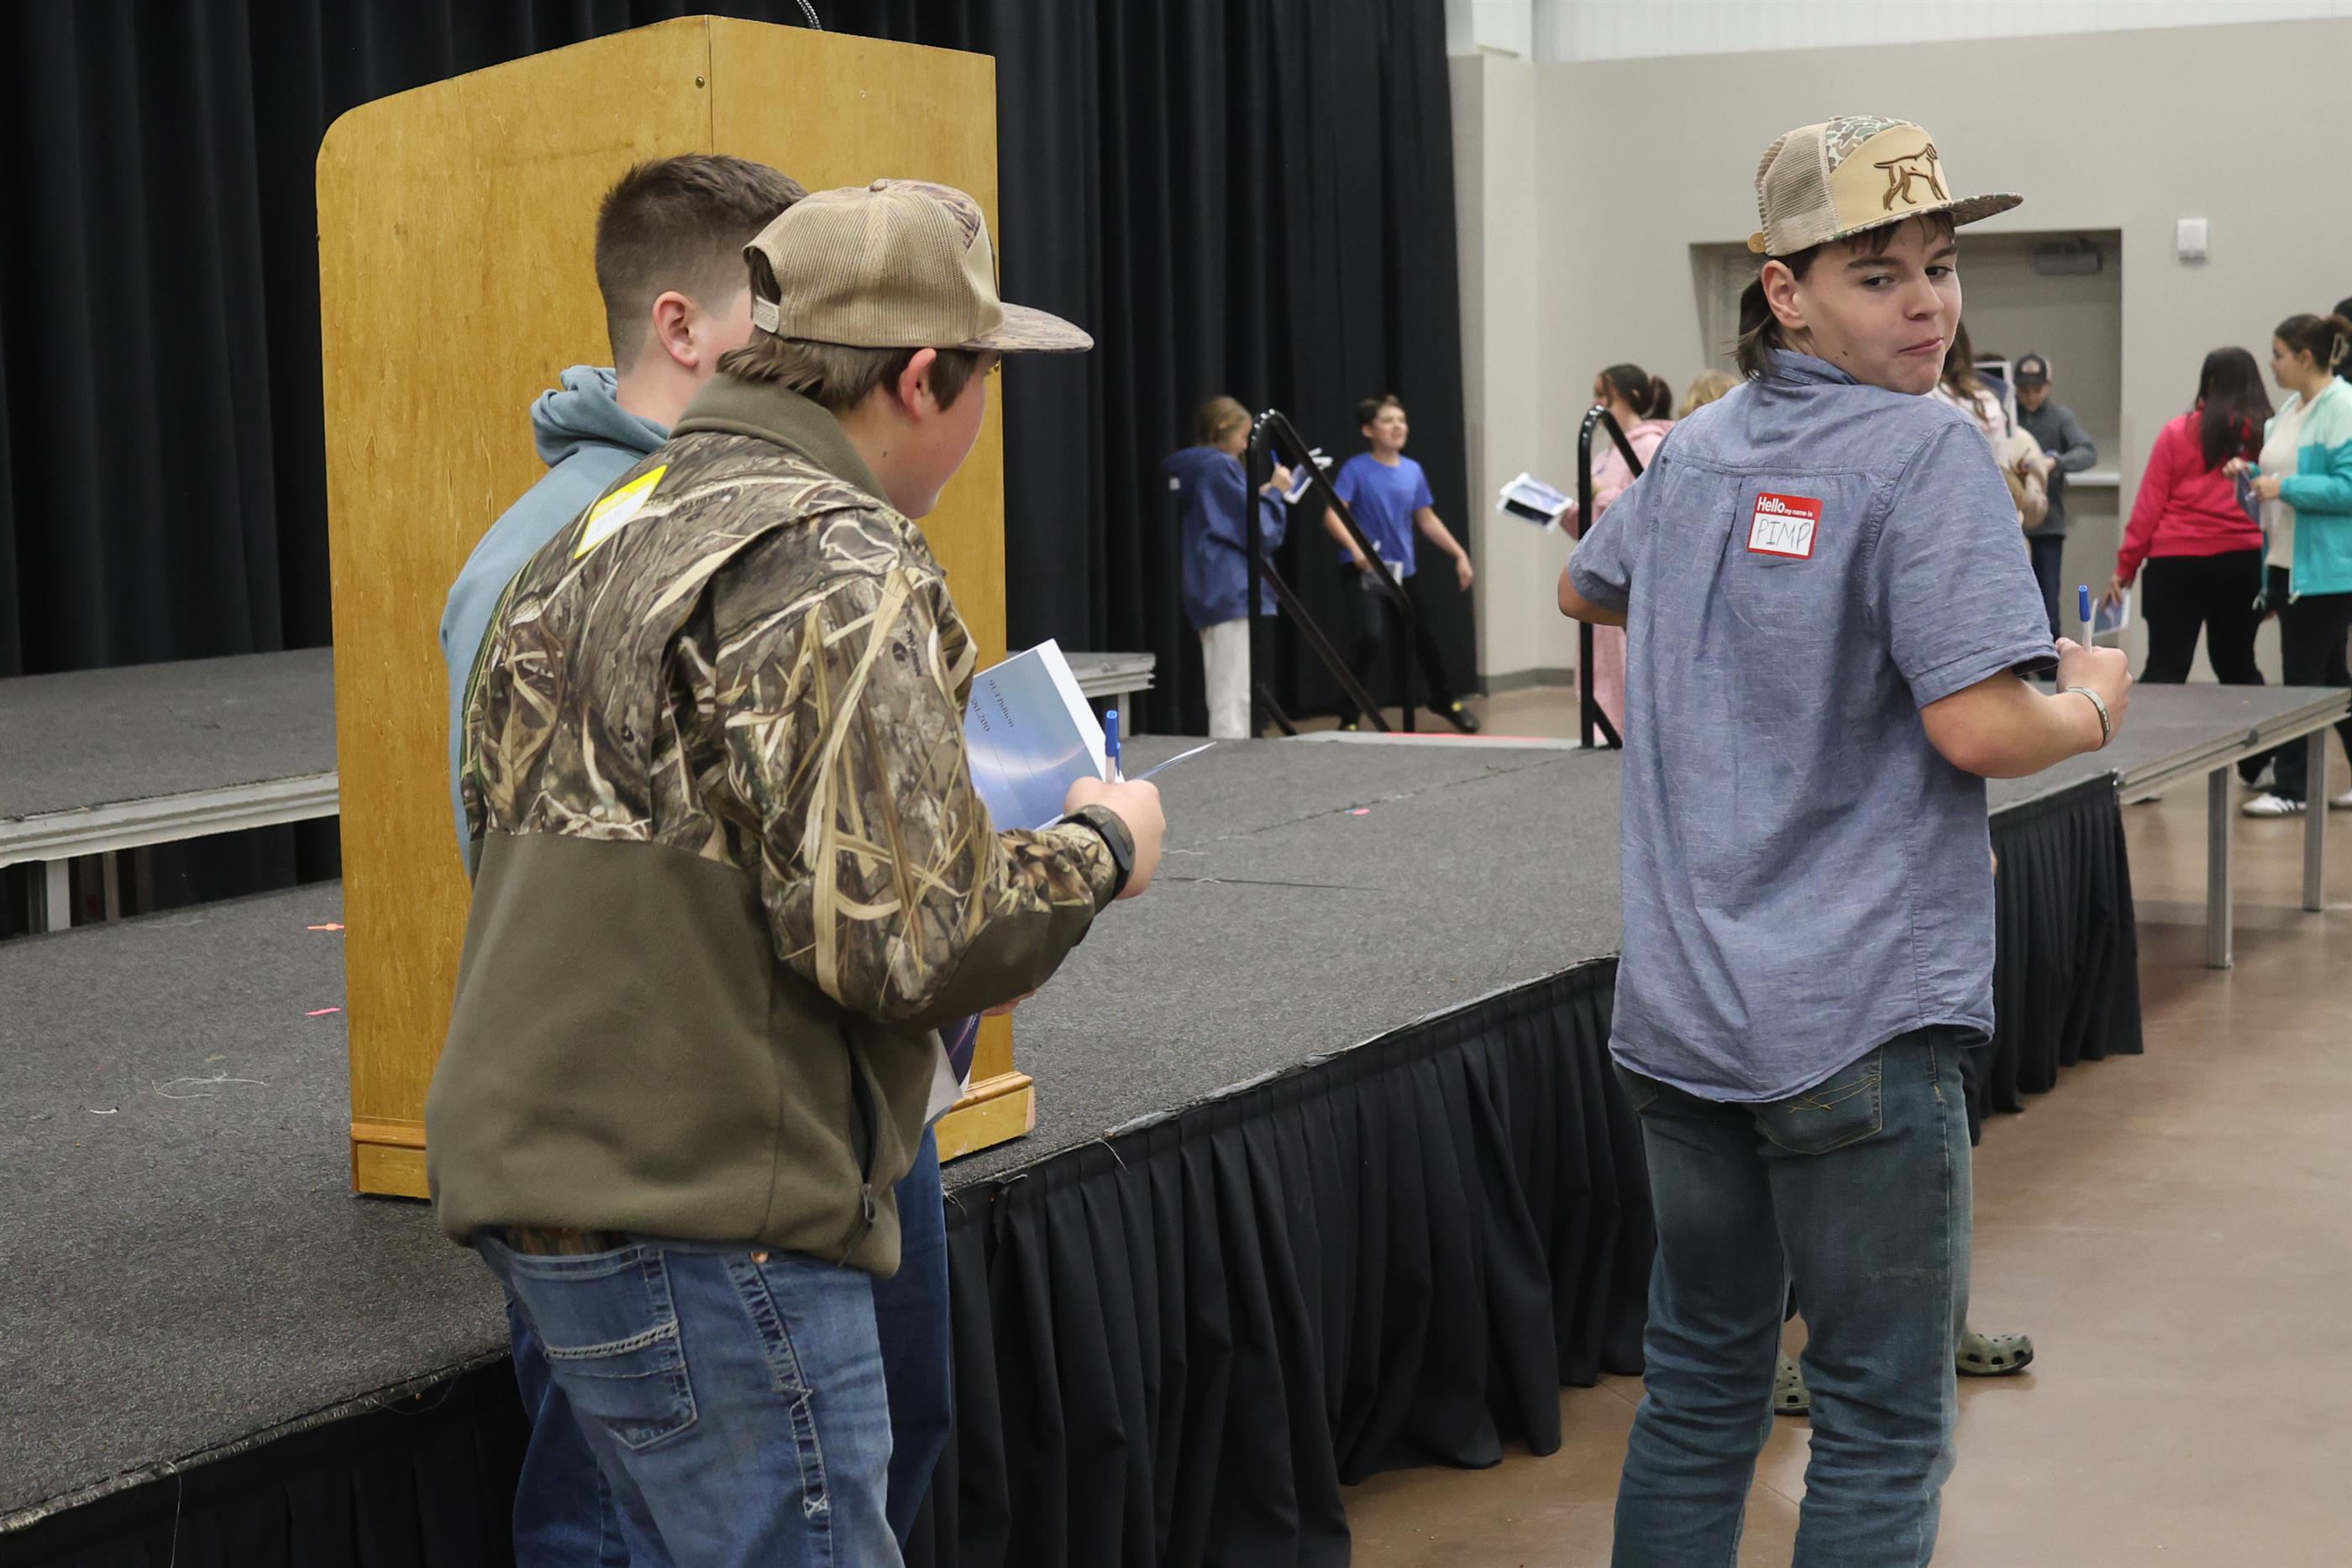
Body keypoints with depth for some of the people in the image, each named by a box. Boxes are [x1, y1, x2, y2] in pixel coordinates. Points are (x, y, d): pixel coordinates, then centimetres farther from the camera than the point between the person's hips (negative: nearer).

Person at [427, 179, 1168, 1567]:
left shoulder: (608, 537, 14)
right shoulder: (836, 569, -15)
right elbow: (908, 933, -21)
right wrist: (1100, 850, -1)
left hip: (542, 1176, 10)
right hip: (706, 1221, -10)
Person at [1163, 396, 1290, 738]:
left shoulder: (1191, 470, 16)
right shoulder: (1221, 467, -11)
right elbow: (1260, 531, -14)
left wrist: (1261, 496, 16)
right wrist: (1273, 492, 0)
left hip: (1210, 594, 10)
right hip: (1234, 592, -10)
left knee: (1222, 697, 13)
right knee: (1235, 697, -9)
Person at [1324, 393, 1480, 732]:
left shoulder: (1413, 471, 3)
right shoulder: (1356, 469, -11)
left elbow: (1427, 520, 12)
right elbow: (1333, 516, -18)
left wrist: (1460, 555, 9)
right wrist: (1355, 547, -34)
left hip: (1402, 571, 5)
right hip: (1366, 572, -5)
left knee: (1422, 637, 20)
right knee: (1372, 638, -22)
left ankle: (1445, 700, 43)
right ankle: (1353, 716, -12)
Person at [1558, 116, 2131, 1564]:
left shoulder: (1701, 447, 10)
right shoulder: (1927, 448, -12)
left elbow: (1586, 592, 30)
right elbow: (1978, 730, -19)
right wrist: (2094, 706, 1)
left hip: (1680, 1009, 7)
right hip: (1858, 1019, -7)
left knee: (1698, 1388, 17)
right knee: (1885, 1431, 3)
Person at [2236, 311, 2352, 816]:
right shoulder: (2289, 409, 13)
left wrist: (2285, 487, -20)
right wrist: (2251, 473, 6)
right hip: (2287, 563, 9)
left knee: (2303, 678, -3)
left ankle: (2291, 787, 4)